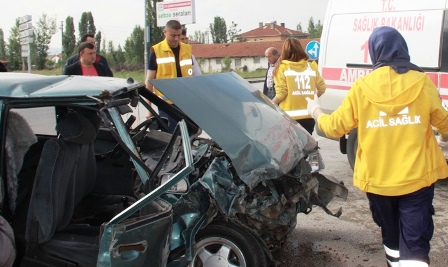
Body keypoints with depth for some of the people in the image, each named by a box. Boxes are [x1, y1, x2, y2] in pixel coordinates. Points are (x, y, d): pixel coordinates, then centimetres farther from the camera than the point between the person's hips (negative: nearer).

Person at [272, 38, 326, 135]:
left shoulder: (282, 68, -5)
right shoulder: (311, 67, 7)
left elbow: (281, 93, -12)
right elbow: (322, 88, 10)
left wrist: (271, 104, 6)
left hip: (290, 117, -4)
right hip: (308, 116, 4)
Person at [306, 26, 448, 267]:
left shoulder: (362, 87, -5)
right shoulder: (422, 82, -4)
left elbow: (335, 127, 4)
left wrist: (316, 111, 24)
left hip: (377, 179, 1)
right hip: (417, 178, -1)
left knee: (391, 236, 23)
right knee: (415, 243, 0)